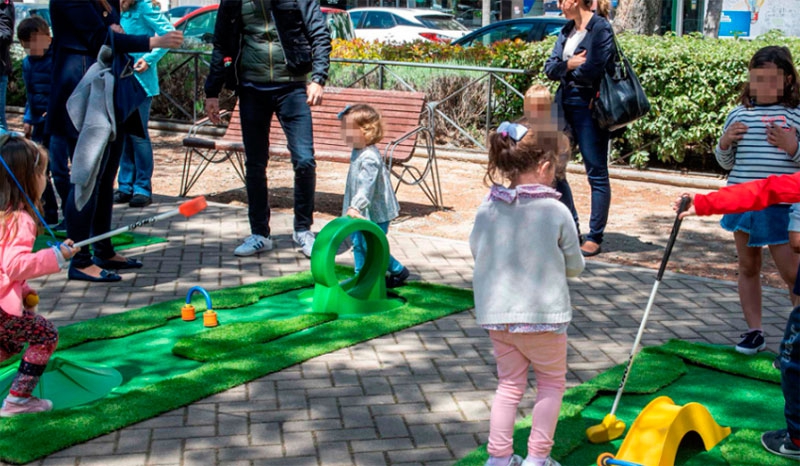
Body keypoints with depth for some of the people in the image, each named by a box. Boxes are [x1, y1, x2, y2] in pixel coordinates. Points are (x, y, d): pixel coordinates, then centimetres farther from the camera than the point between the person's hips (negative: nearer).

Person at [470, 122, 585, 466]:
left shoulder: (487, 208, -4)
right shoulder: (557, 212, -13)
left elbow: (476, 249, 10)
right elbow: (574, 267, -4)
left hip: (496, 315, 4)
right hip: (543, 315, -4)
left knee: (510, 384, 19)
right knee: (552, 382, 17)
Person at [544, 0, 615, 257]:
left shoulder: (600, 28, -10)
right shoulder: (567, 30, 12)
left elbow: (592, 70, -21)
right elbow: (550, 67, 6)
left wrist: (566, 68, -4)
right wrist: (569, 64, -13)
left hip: (589, 107, -8)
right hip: (564, 103, 8)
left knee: (597, 173, 1)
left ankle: (595, 238, 9)